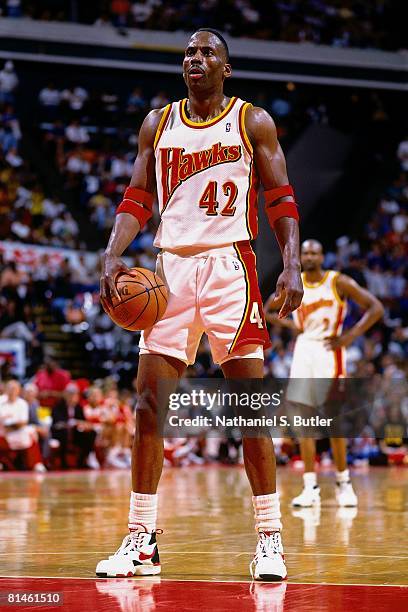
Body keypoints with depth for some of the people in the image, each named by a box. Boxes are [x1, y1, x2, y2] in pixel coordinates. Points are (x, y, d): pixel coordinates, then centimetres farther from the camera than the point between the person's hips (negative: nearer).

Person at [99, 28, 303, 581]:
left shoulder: (253, 122, 4)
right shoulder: (158, 123, 13)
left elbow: (281, 200, 1)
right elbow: (136, 201, 11)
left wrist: (293, 265, -13)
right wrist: (112, 257, -4)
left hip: (230, 265, -3)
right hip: (171, 266, 3)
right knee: (149, 401, -1)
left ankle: (270, 540, 0)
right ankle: (142, 542, 7)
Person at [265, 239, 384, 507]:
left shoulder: (338, 282, -5)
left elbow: (376, 308, -6)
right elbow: (267, 311, 20)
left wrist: (351, 335, -15)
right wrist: (288, 323, 1)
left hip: (329, 353, -4)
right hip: (303, 353, 4)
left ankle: (343, 482, 11)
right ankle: (311, 488, 0)